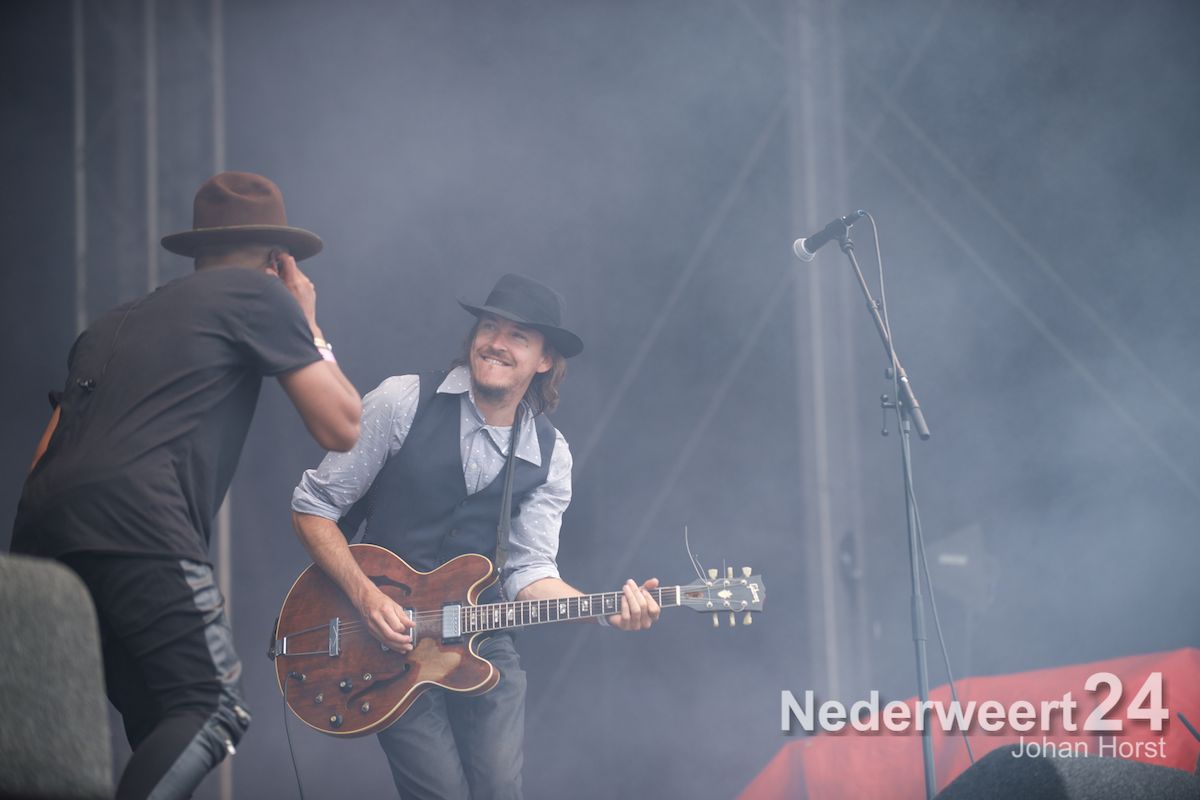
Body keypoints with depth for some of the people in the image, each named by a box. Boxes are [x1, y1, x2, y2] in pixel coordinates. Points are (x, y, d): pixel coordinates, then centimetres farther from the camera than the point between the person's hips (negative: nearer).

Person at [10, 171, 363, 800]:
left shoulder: (114, 323, 34)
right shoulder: (259, 291, 13)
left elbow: (46, 453, 29)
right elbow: (340, 428, 12)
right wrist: (309, 329, 26)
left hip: (40, 533, 7)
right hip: (136, 522, -7)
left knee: (158, 725, 13)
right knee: (214, 712, -9)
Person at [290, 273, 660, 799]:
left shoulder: (550, 455, 4)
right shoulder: (404, 401, -8)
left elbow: (529, 570, -1)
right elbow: (313, 506, -4)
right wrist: (365, 597, -16)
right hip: (392, 632, -3)